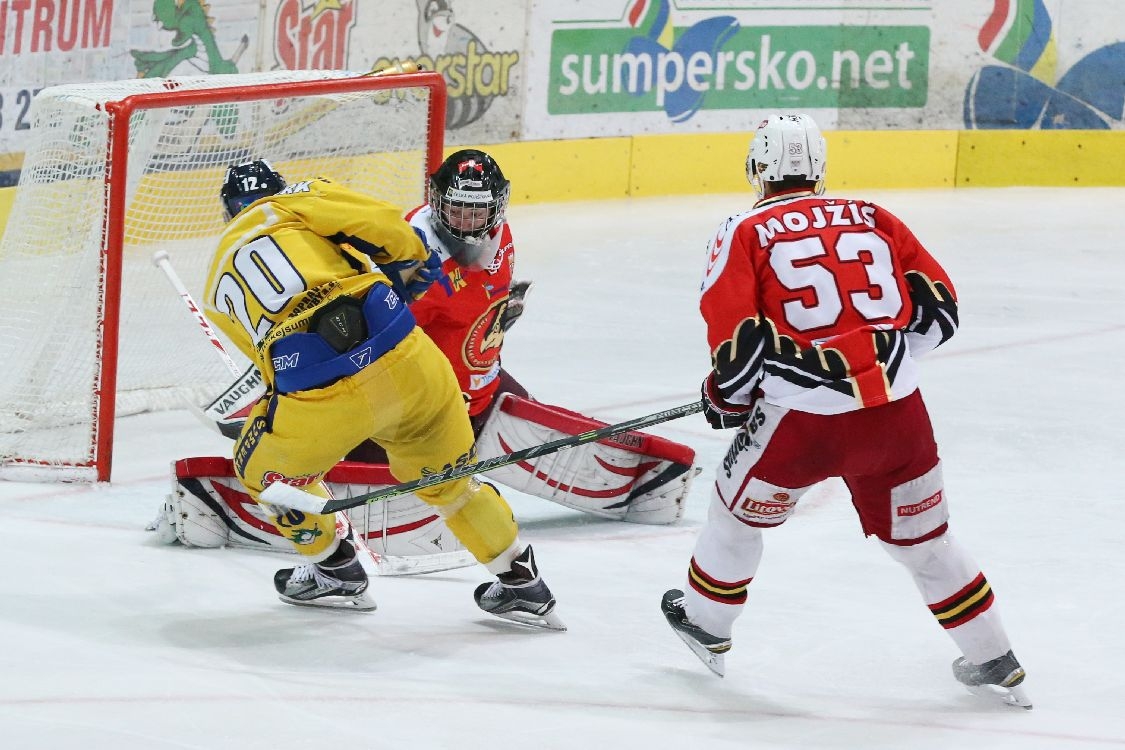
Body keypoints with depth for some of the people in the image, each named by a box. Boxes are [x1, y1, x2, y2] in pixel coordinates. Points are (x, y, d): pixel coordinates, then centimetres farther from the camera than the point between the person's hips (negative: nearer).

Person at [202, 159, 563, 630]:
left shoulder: (219, 288, 25)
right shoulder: (294, 202, 16)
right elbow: (382, 224, 2)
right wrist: (408, 263, 23)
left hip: (320, 402, 0)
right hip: (410, 361, 0)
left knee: (263, 468, 33)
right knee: (447, 476, 28)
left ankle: (335, 571, 42)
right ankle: (522, 585, 36)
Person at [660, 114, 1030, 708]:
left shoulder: (745, 233, 2)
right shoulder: (874, 220, 12)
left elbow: (737, 342, -7)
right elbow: (937, 308, 11)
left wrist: (726, 398, 12)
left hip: (804, 420, -3)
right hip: (897, 411, 3)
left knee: (740, 509, 24)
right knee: (923, 536, 20)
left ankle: (705, 624, 41)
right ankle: (994, 663, 26)